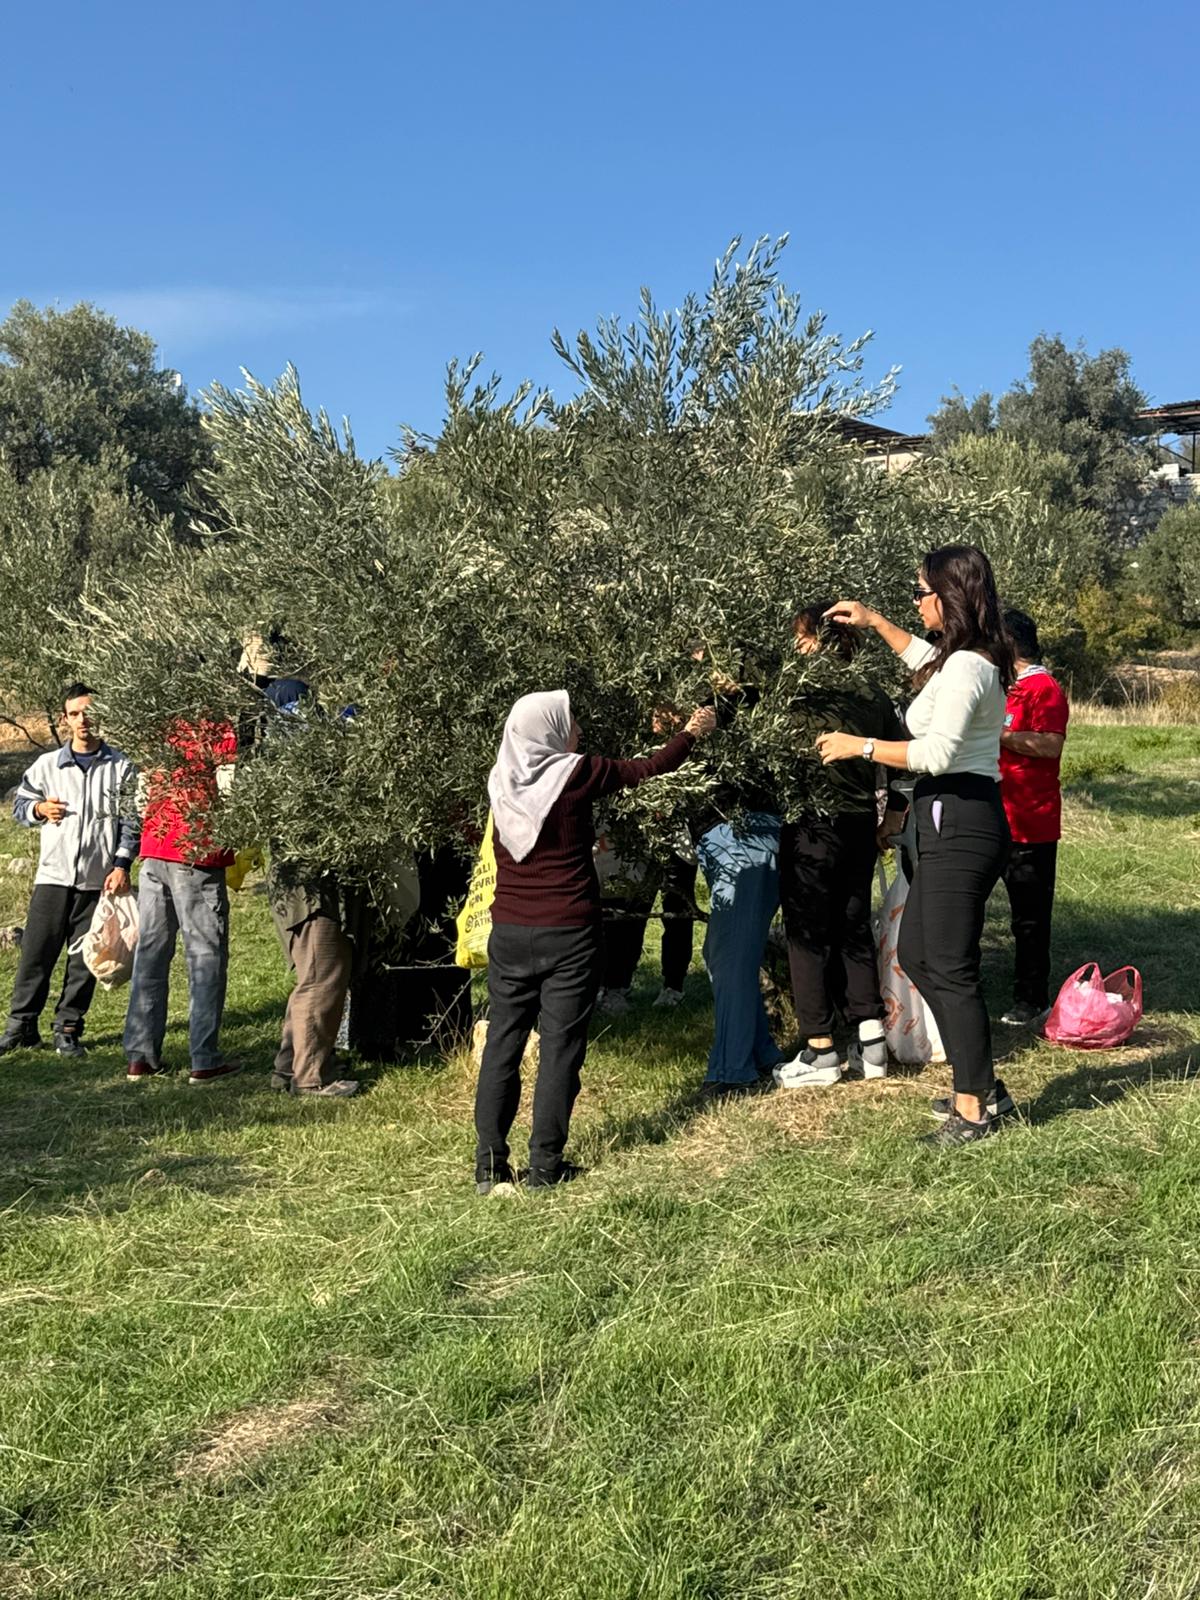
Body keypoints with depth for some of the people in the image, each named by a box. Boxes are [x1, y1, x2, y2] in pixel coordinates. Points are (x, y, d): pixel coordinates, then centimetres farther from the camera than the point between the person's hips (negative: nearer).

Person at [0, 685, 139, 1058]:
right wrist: (38, 808, -5)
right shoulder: (47, 765, 8)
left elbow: (131, 820, 3)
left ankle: (68, 1028, 14)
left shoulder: (120, 767, 3)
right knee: (36, 951, 1)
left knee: (85, 957, 4)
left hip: (99, 877, -1)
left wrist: (122, 864, -5)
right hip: (53, 873, 1)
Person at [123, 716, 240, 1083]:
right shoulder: (218, 729, -8)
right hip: (196, 856, -6)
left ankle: (140, 1057, 15)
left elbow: (140, 793, 17)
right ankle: (205, 1061, 2)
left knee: (150, 954, 11)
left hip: (153, 851, 6)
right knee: (206, 956, 1)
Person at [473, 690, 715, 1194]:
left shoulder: (502, 780, 3)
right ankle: (545, 1164, 8)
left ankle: (489, 1166, 11)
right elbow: (647, 769, 4)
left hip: (509, 933, 4)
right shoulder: (575, 774, -10)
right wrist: (693, 732, 22)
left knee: (502, 1044, 9)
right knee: (560, 1046, 4)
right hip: (568, 934, -4)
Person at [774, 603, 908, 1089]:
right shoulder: (874, 695, 6)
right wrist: (893, 816, 19)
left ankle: (820, 1052, 7)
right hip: (861, 828, 6)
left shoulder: (804, 689, -13)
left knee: (808, 935, 3)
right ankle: (870, 1042, 18)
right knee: (854, 930, 15)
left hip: (813, 827, -6)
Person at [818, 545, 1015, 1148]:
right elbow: (925, 659, 38)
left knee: (950, 968, -3)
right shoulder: (974, 659, 14)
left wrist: (860, 746, -17)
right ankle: (981, 1082, 25)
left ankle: (974, 1108, 9)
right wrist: (875, 622, 36)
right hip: (957, 821, 11)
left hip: (959, 824, -11)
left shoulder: (966, 667, -18)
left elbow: (938, 752, -26)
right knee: (915, 954, 16)